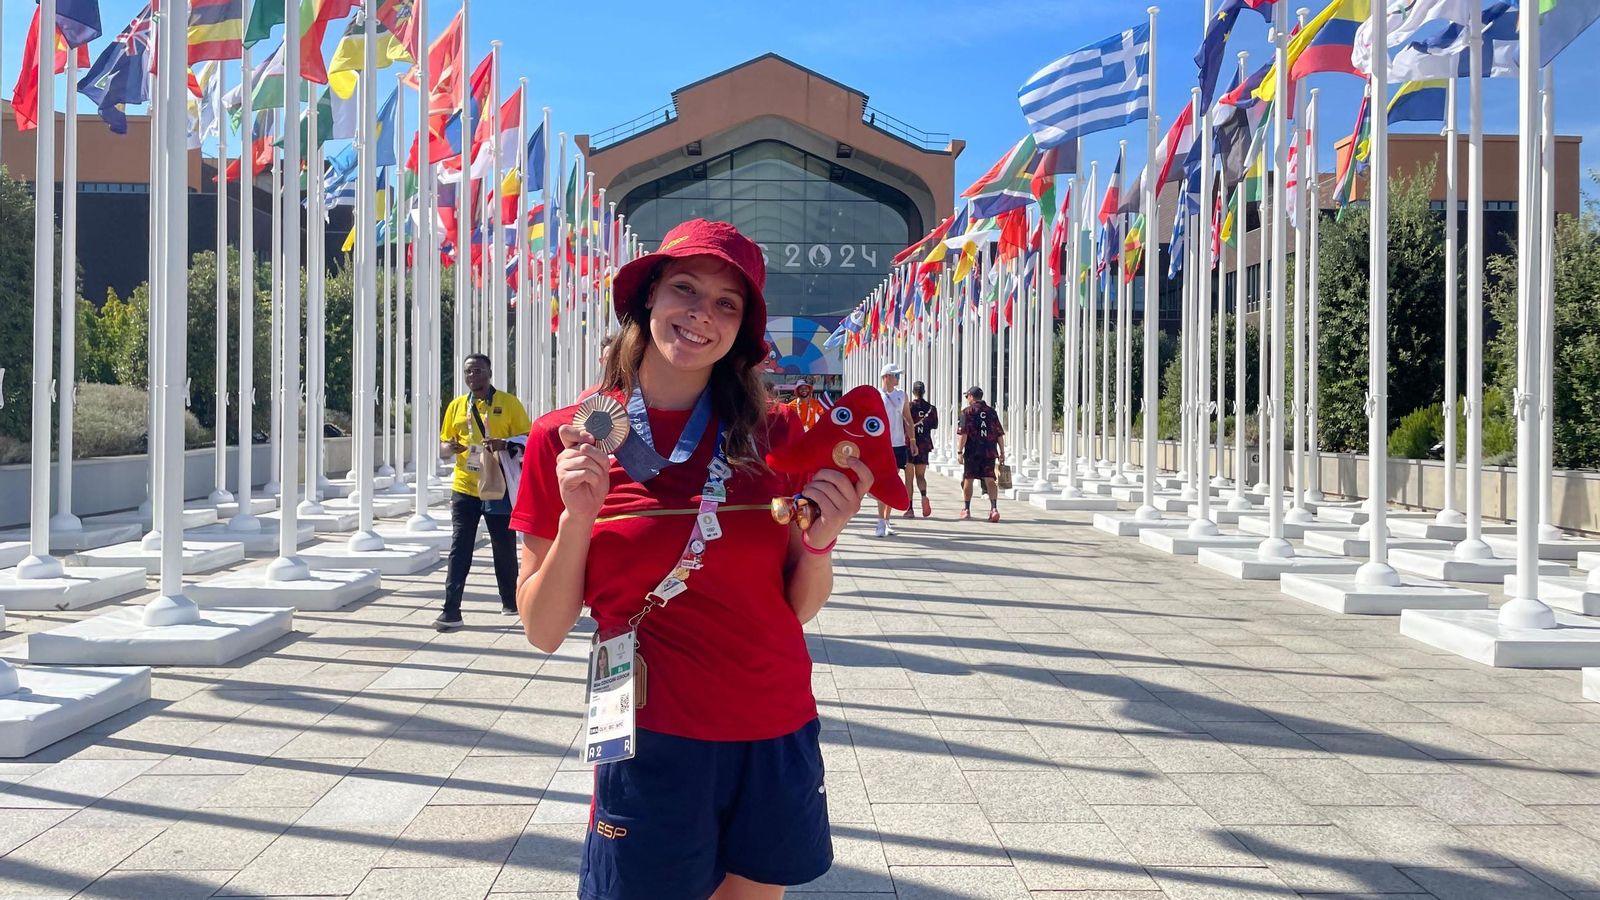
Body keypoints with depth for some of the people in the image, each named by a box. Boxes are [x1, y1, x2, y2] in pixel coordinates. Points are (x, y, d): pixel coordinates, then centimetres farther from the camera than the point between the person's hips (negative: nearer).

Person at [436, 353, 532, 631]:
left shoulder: (508, 403, 0)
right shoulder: (456, 406, 10)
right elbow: (443, 448, 14)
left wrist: (504, 444, -20)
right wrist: (450, 447, -10)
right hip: (464, 487, 2)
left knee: (504, 548, 10)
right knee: (459, 550, -3)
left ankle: (510, 601, 29)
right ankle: (451, 611, -4)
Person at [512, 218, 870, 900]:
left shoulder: (773, 433, 0)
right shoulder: (567, 438, -5)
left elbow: (800, 608, 6)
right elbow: (543, 631, -3)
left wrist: (818, 540, -13)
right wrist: (577, 518, -17)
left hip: (778, 739, 3)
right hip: (653, 742, -2)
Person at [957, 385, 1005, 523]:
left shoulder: (967, 411, -3)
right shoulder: (991, 411, 9)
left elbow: (963, 434, -11)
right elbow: (1000, 434, 9)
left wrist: (960, 451, -8)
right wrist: (1002, 452, 13)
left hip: (972, 452, -3)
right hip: (989, 452, 3)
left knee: (968, 479, 10)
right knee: (990, 480, 0)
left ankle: (966, 510, 21)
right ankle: (994, 508, -19)